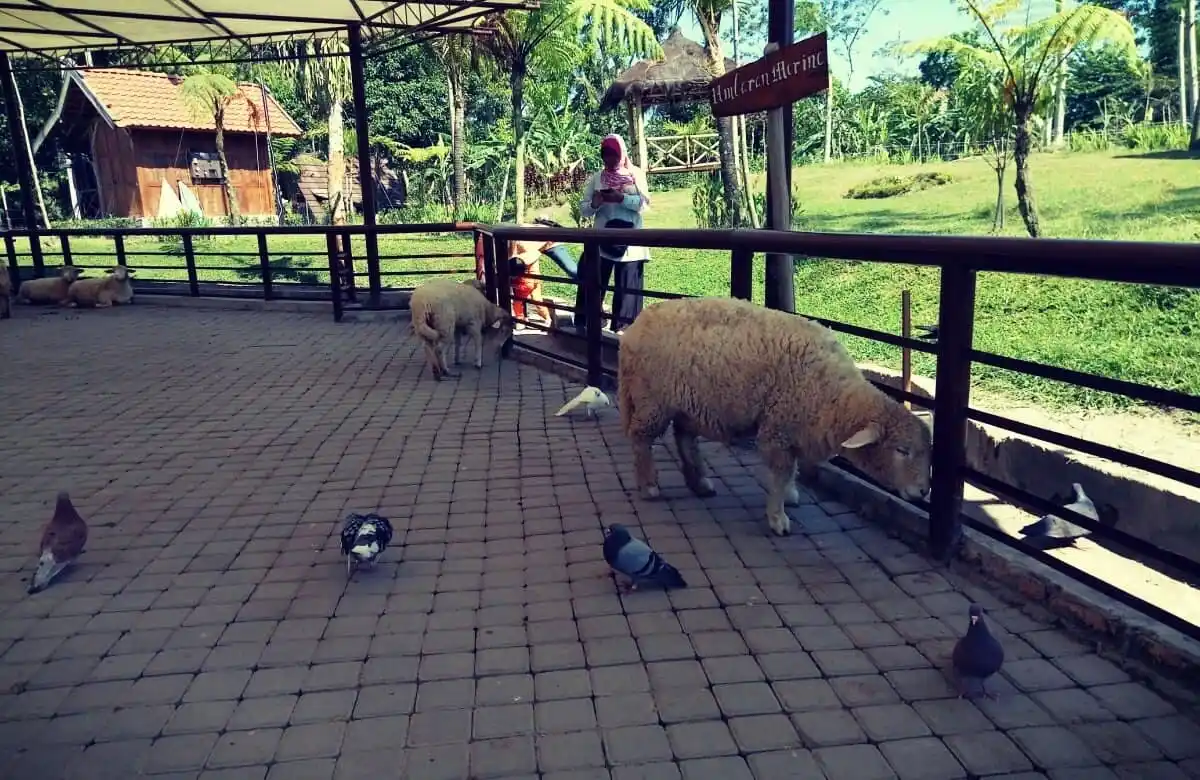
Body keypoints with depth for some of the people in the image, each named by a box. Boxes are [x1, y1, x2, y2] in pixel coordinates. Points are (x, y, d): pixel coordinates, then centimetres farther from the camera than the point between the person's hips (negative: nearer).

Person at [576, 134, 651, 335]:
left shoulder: (636, 174, 5)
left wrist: (621, 198, -19)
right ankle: (583, 322, 5)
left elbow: (645, 202, -6)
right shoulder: (596, 177, 9)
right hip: (602, 239, 1)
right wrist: (594, 204, -14)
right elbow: (583, 209, 8)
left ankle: (623, 325, 7)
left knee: (627, 285, 0)